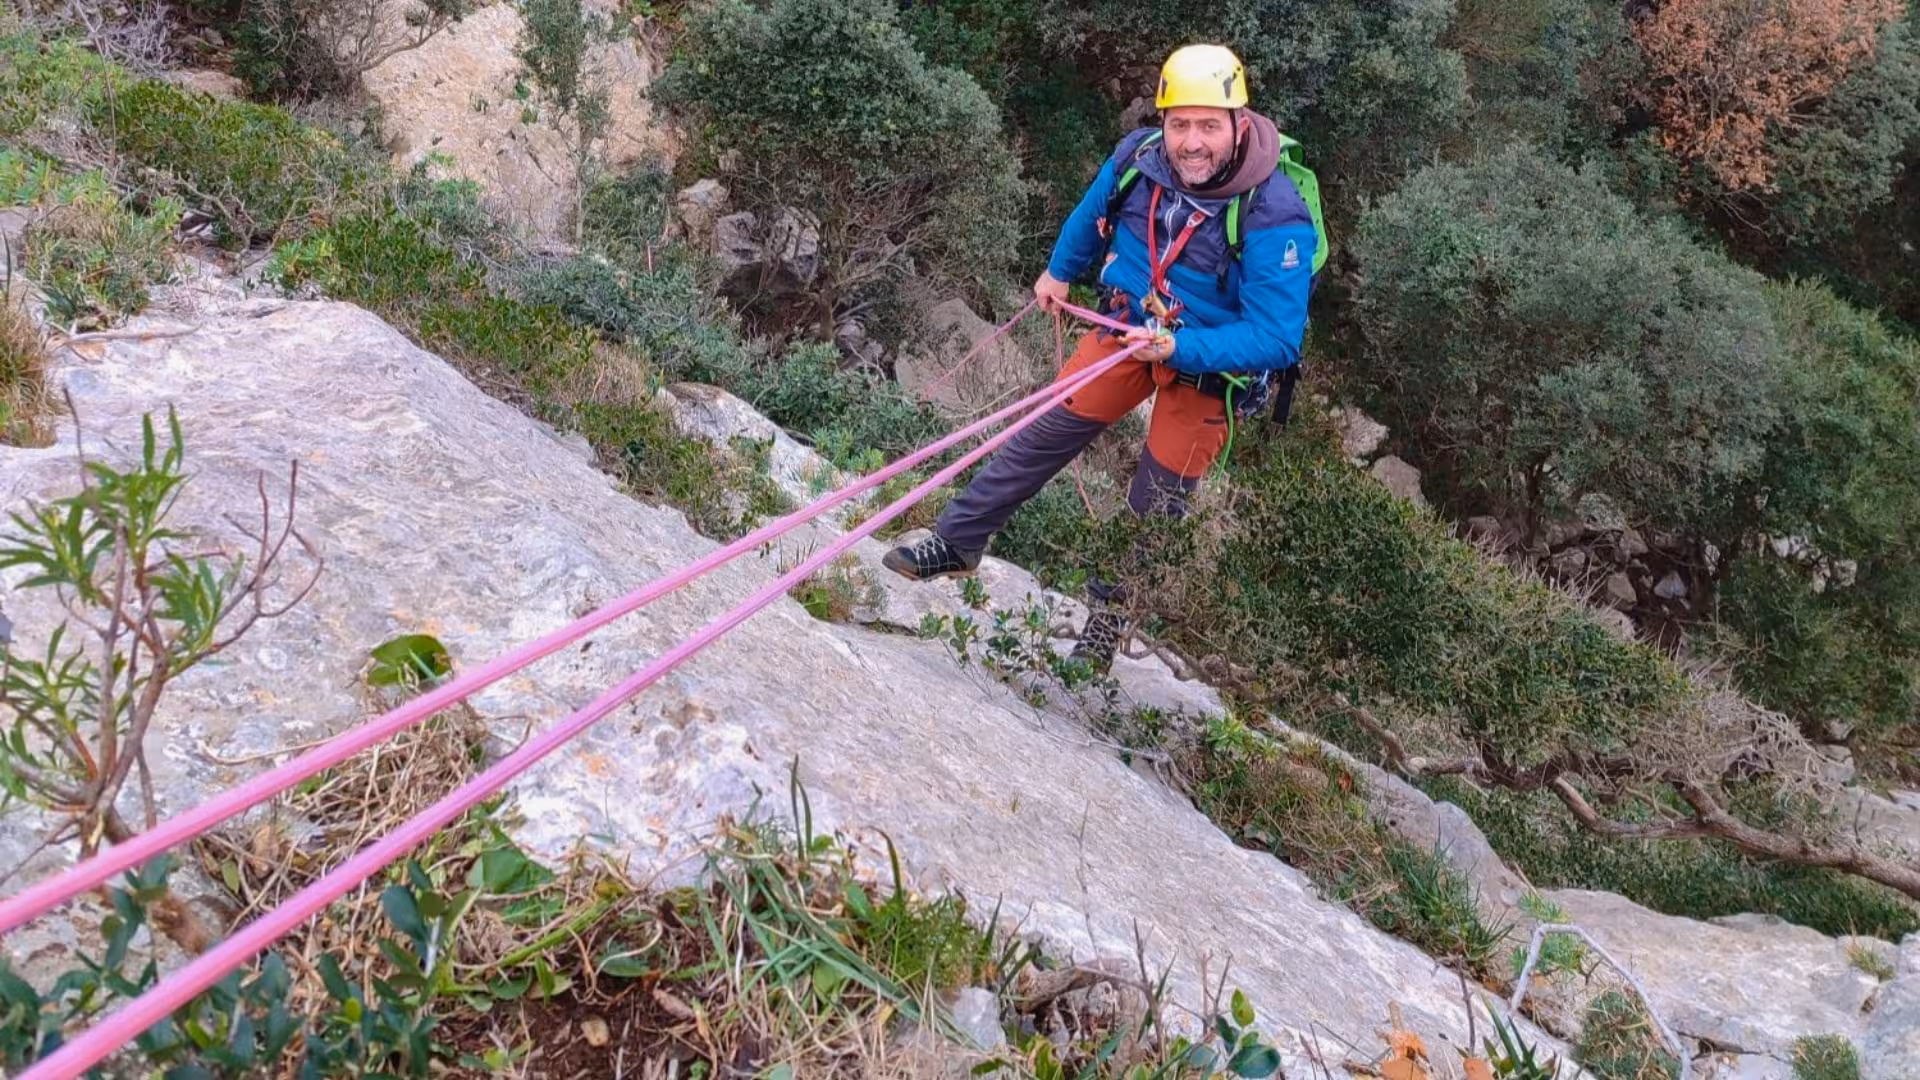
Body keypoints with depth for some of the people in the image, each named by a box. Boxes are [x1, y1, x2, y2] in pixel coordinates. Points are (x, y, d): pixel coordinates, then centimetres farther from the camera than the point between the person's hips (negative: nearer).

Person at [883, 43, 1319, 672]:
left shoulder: (1275, 217, -32)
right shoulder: (1138, 157, -18)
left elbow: (1277, 338, -31)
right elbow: (1094, 212, 7)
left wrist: (1179, 348, -41)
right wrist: (1059, 271, 22)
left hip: (1211, 364, -4)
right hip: (1130, 325, 4)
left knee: (1155, 503, 6)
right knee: (1045, 433, 5)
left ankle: (1110, 616, 25)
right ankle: (956, 544, 19)